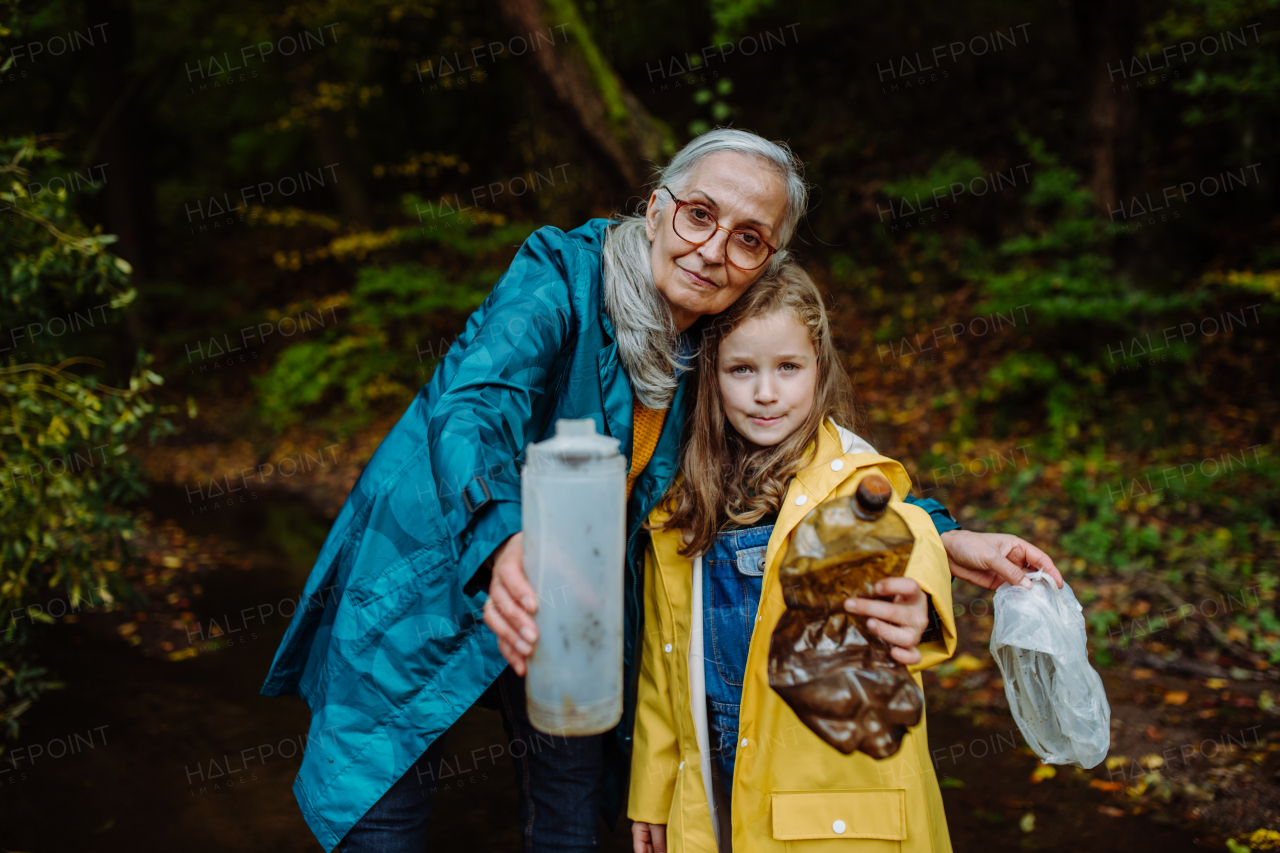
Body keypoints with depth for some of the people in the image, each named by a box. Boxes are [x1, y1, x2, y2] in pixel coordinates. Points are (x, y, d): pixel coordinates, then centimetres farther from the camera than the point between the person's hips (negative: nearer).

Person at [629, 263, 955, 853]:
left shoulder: (853, 482, -12)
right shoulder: (681, 507, 1)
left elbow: (904, 542, -35)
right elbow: (662, 664, 8)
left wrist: (913, 608, -58)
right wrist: (652, 797, 12)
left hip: (839, 804, -4)